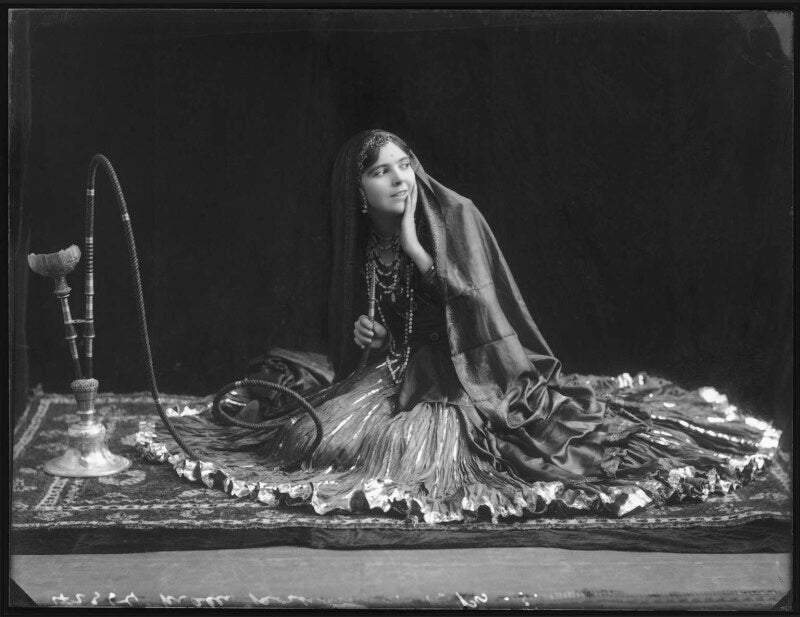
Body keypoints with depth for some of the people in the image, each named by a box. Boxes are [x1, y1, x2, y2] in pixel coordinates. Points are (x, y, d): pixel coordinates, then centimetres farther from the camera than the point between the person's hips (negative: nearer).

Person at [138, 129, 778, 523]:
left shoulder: (456, 215, -8)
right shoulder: (362, 244, 6)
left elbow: (477, 304, -16)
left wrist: (414, 244, -18)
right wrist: (361, 335, -8)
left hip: (461, 375, -5)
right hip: (390, 371, 5)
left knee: (418, 448, -29)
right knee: (320, 435, -15)